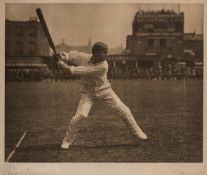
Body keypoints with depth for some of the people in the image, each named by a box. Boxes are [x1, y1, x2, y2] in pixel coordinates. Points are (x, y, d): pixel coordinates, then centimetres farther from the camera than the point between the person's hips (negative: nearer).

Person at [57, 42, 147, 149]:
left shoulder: (103, 66, -25)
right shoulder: (83, 57, -16)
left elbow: (85, 71, -31)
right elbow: (73, 55, 3)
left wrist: (67, 68, -34)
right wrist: (65, 56, -20)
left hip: (104, 91, -1)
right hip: (88, 93, 1)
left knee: (124, 110, -4)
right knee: (80, 115, -15)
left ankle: (136, 131, 18)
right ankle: (67, 140, 4)